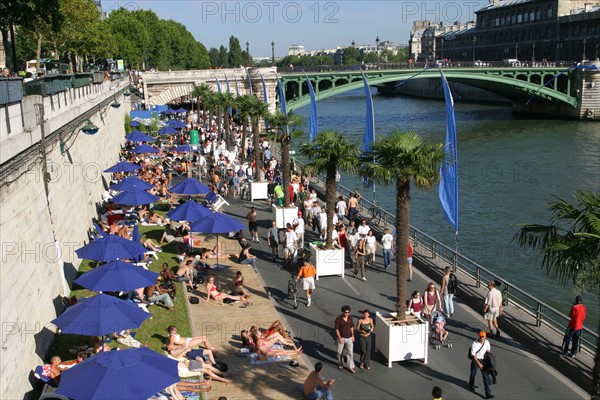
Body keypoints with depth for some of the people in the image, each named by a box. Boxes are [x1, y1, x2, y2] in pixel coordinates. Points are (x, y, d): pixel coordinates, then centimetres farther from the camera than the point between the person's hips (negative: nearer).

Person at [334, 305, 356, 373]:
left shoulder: (350, 317, -4)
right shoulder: (338, 319, -17)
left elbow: (351, 327, 8)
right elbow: (337, 329, -13)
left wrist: (353, 335, 5)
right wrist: (340, 338, -17)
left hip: (349, 338, 3)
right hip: (341, 338, -3)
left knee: (350, 352, 0)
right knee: (340, 352, 14)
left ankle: (351, 367, 7)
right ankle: (340, 363, 36)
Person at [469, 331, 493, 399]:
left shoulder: (487, 342, -6)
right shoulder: (474, 343, -20)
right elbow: (473, 354, -23)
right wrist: (478, 363, -29)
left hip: (483, 360, 3)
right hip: (475, 360, -3)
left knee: (486, 377, -4)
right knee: (473, 373, 17)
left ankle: (488, 393, -5)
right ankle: (471, 385, 48)